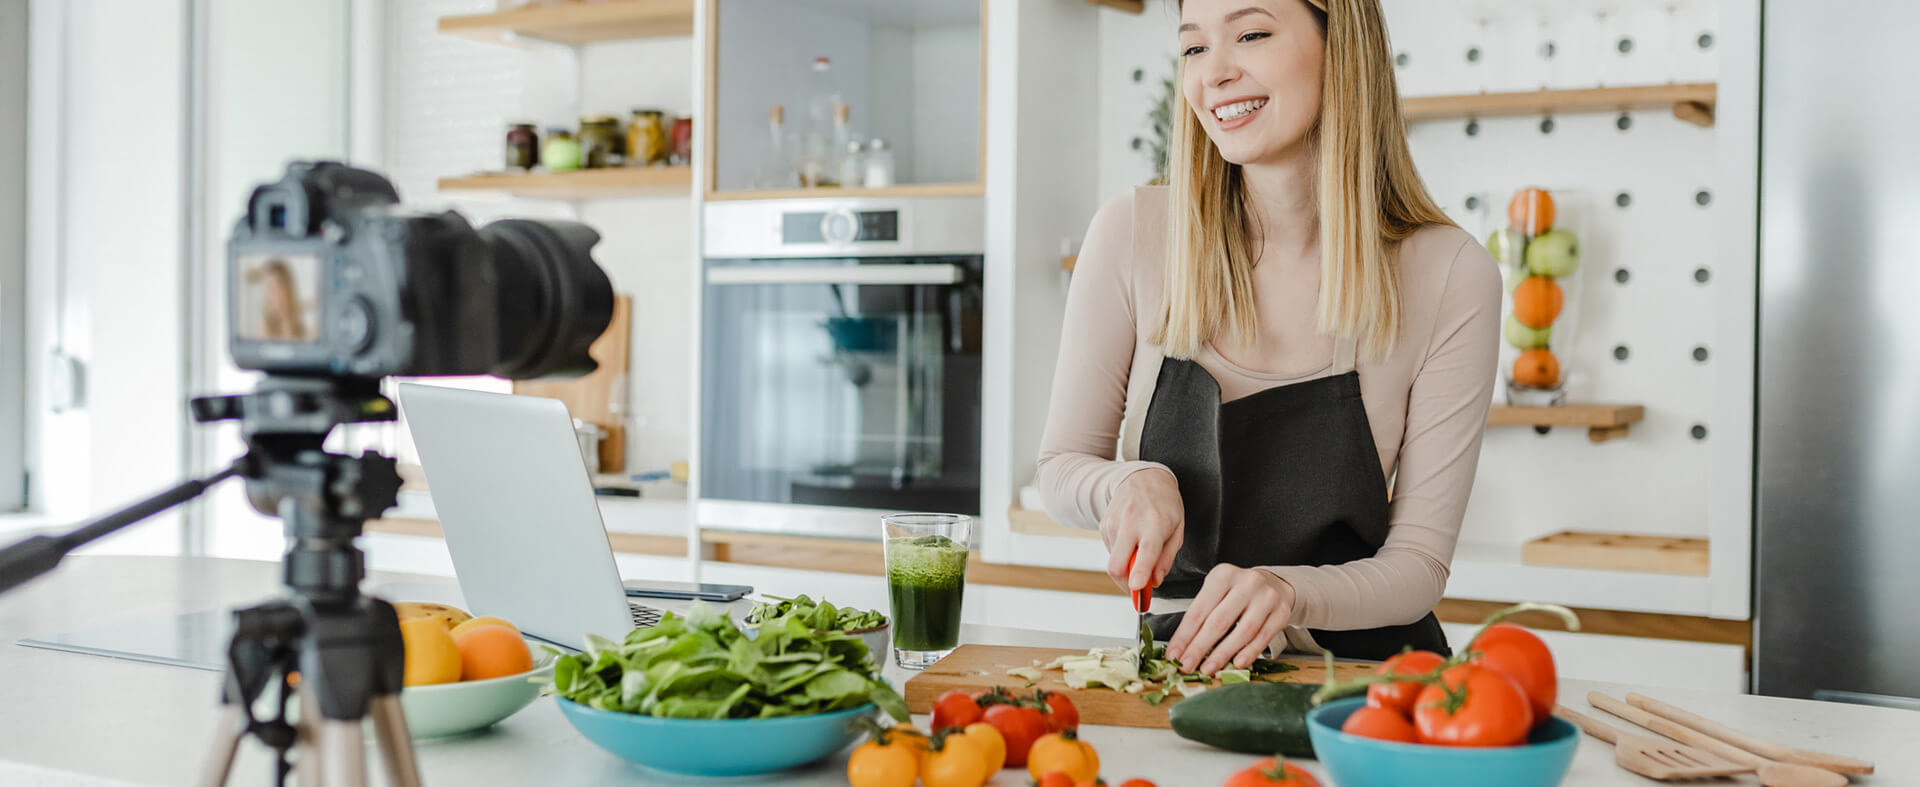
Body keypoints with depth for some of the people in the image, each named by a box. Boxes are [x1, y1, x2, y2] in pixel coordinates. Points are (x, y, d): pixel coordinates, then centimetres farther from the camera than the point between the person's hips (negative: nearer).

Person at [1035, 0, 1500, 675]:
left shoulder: (1452, 274, -9)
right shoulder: (1133, 234, -7)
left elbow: (1419, 562, -7)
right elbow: (1061, 468, 4)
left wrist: (1290, 592, -27)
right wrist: (1133, 484, -18)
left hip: (1364, 668, 1)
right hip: (1181, 656, 0)